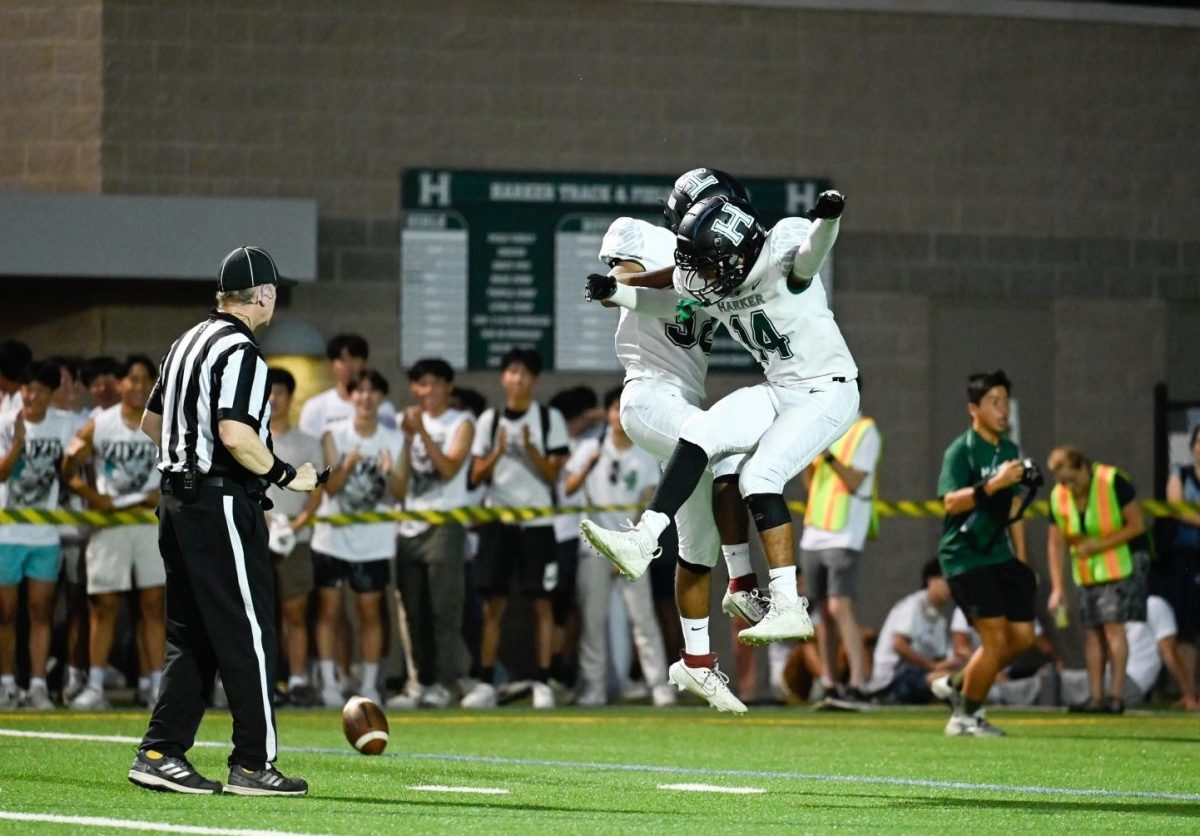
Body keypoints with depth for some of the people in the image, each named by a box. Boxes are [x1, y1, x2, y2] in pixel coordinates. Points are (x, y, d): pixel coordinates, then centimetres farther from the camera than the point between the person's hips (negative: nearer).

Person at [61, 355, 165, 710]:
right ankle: (95, 686, 2)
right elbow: (70, 469, 5)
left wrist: (164, 493, -11)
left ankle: (158, 686, 1)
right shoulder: (98, 426, 0)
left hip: (151, 521, 1)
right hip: (109, 521, 0)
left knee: (154, 604, -1)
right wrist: (92, 495, -10)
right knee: (103, 604, 0)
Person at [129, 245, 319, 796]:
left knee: (191, 637, 12)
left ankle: (160, 754, 7)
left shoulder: (188, 343, 15)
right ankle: (253, 765, -2)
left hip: (177, 499, 9)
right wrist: (285, 475, -13)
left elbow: (151, 421, 24)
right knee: (248, 634, -4)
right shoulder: (240, 351, -14)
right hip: (222, 505, -9)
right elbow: (235, 435, -25)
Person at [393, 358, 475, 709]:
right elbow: (399, 481, 13)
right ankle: (422, 680, 7)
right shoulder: (408, 421, 15)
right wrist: (407, 438, 0)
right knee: (415, 611, 3)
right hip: (409, 525, 5)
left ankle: (444, 683, -13)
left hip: (445, 524, -5)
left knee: (444, 608, -10)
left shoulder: (461, 423, 3)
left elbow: (449, 468, -12)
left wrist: (422, 432, -16)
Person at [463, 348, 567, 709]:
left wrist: (530, 449, -18)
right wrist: (497, 453, -11)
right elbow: (476, 476, 7)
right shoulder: (490, 420, 8)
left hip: (538, 522, -2)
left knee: (542, 602, -2)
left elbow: (553, 474, -3)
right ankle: (486, 683, 3)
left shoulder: (550, 419, 2)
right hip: (499, 520, 2)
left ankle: (543, 684, 0)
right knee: (493, 603, 0)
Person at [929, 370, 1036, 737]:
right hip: (964, 556, -8)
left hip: (998, 553, 8)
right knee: (995, 636, -13)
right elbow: (950, 501, -22)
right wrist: (993, 484, -32)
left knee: (1022, 635, 3)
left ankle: (955, 685, 22)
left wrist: (1022, 559, 22)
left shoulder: (1009, 450, 14)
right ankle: (964, 717, 3)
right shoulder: (961, 451, -10)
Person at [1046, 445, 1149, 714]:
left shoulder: (1113, 482, -18)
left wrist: (1099, 544, -23)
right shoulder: (1058, 497, -3)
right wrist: (1057, 588, -6)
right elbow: (1055, 543, 1)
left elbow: (1137, 525, -15)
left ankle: (1116, 694, -11)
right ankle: (1096, 697, 4)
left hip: (1122, 564, -5)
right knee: (1092, 631, 2)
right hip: (1087, 571, 5)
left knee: (1113, 626, -13)